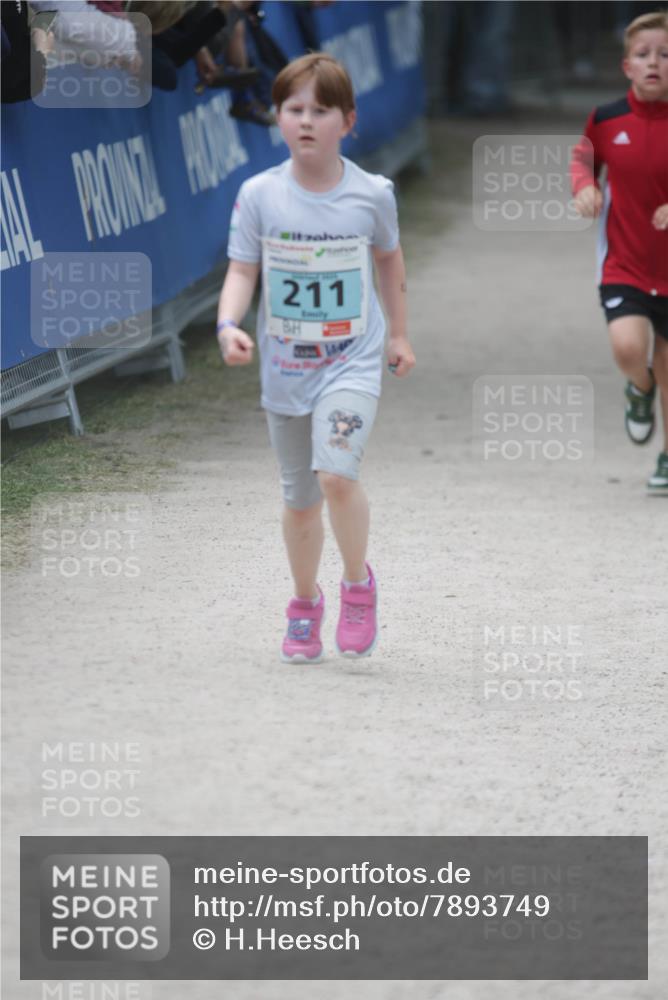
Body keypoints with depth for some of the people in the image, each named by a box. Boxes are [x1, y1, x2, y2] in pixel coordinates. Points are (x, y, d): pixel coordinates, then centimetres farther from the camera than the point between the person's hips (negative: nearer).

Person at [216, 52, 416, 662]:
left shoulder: (371, 194, -6)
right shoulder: (260, 194, -7)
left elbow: (390, 259, 12)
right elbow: (242, 271, -5)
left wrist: (400, 335, 19)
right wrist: (229, 326, -24)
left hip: (353, 360, -2)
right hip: (285, 366, 2)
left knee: (336, 473, -24)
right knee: (300, 498, 13)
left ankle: (359, 584, 0)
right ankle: (305, 603, 35)